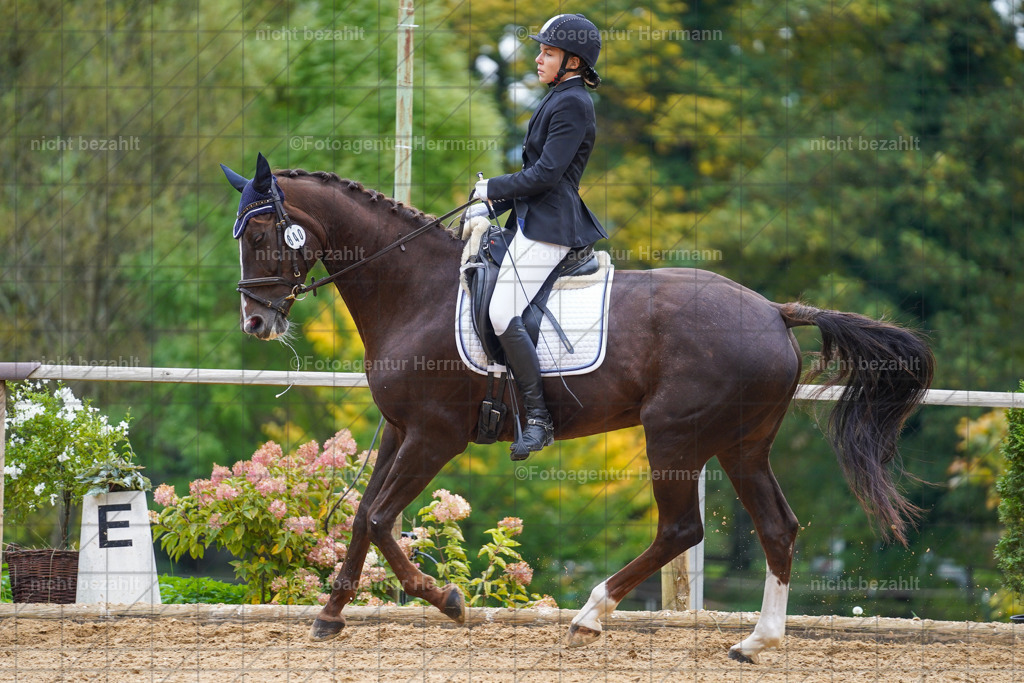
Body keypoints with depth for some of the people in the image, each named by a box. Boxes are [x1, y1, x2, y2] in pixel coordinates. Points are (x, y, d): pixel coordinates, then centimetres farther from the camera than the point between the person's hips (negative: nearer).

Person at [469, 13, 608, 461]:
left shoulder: (571, 104, -13)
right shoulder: (559, 100, 20)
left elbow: (545, 175, -19)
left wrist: (493, 189, -7)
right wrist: (491, 207, 13)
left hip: (549, 224, -11)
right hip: (535, 220, 11)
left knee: (503, 314, -20)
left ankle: (538, 419, -19)